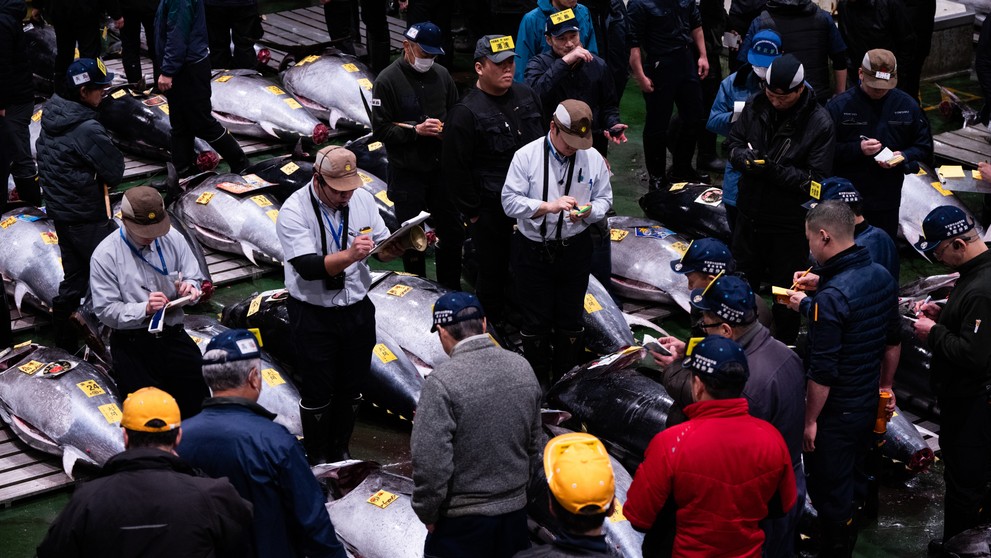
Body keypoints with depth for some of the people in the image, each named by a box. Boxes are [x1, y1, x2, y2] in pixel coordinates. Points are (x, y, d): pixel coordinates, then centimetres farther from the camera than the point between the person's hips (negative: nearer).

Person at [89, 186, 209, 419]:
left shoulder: (173, 238, 1)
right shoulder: (105, 255, -9)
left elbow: (195, 279, 10)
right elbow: (106, 311, -10)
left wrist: (189, 287, -14)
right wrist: (144, 309, -24)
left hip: (172, 336, 3)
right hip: (132, 343, -3)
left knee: (200, 399, -9)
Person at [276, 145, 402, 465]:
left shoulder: (362, 199, -3)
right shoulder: (295, 211, -18)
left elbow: (381, 248, 3)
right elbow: (308, 268, -27)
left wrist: (394, 248, -21)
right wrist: (350, 255, -40)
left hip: (357, 310, 5)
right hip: (313, 315, -4)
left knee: (352, 389, 15)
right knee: (317, 393, 7)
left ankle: (340, 451, 36)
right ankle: (317, 459, 27)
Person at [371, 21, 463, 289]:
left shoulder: (441, 74, 4)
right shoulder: (388, 80, -10)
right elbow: (380, 128, -12)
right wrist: (416, 130, -21)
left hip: (441, 167, 5)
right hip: (407, 173, -4)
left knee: (453, 232, 11)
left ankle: (451, 290, 27)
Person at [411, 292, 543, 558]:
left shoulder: (442, 381, -21)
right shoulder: (522, 367, -2)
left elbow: (430, 463, -21)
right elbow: (534, 443, 9)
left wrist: (428, 515, -6)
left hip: (462, 519, -5)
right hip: (515, 511, 6)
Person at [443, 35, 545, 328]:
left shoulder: (527, 96, 5)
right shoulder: (465, 113, -16)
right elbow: (454, 169, -13)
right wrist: (472, 212, -10)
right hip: (491, 212, -6)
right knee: (493, 271, 6)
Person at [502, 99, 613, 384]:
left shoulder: (593, 158, -2)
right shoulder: (527, 156, -9)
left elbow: (604, 199, 7)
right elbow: (510, 201, -12)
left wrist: (588, 211, -16)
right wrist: (548, 206, -25)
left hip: (575, 251, 2)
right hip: (532, 251, -2)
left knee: (570, 320, 12)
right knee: (535, 321, 7)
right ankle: (537, 384, 23)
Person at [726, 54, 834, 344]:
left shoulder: (819, 123, -19)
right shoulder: (757, 106, -4)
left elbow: (816, 181, -19)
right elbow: (733, 142, 8)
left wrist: (777, 172, -30)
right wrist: (745, 157, -15)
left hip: (790, 225, -5)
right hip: (750, 215, 5)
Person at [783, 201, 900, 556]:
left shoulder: (831, 297, -28)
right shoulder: (881, 276, -3)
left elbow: (823, 372, -25)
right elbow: (893, 340, 10)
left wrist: (810, 420, -14)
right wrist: (886, 385, 24)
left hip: (836, 414, -8)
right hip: (868, 405, 8)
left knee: (831, 492, 9)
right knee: (853, 481, 24)